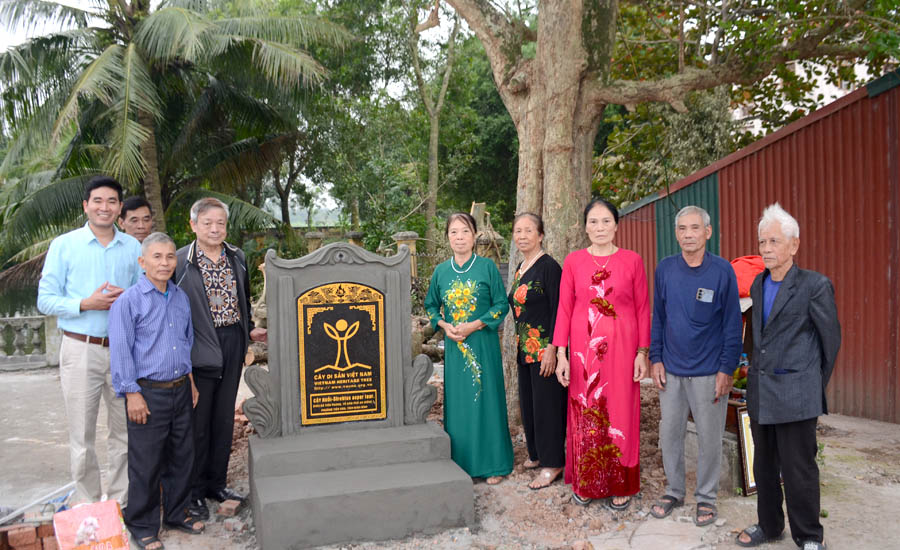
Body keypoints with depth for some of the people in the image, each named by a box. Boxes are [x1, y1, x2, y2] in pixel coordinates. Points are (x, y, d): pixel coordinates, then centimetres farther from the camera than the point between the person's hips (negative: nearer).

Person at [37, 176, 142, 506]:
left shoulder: (133, 247, 8)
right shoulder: (64, 245, 1)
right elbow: (45, 300, -2)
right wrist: (86, 304, -16)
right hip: (81, 350, -2)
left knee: (125, 430, 10)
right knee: (82, 435, 7)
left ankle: (122, 500, 24)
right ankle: (88, 504, 21)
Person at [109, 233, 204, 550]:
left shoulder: (181, 298, 9)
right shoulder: (128, 301, -10)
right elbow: (120, 351, -11)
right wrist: (132, 393, -14)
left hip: (180, 390, 6)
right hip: (148, 393, -6)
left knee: (182, 456, 15)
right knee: (146, 464, 4)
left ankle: (178, 513, 32)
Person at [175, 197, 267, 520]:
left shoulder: (236, 257, 8)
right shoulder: (180, 262, -9)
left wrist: (250, 330, 11)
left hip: (232, 346, 5)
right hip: (199, 350, -5)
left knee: (224, 418, 14)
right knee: (198, 423, 5)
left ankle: (217, 483, 29)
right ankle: (193, 491, 20)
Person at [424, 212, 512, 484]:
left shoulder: (487, 267, -3)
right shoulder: (441, 271, 7)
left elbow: (501, 305, -4)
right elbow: (431, 306, 16)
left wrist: (473, 326, -14)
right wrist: (444, 326, -3)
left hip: (483, 344, -3)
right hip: (454, 346, 3)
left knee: (485, 399, 1)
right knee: (458, 403, 7)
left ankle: (493, 464, 13)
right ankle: (462, 463, 19)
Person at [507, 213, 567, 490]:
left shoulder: (549, 266, -13)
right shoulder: (520, 268, 13)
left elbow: (557, 311, -17)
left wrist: (552, 348, -21)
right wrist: (519, 343, 17)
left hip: (544, 349, -9)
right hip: (525, 347, 9)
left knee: (547, 402, 0)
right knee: (528, 401, 16)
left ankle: (552, 463, 13)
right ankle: (537, 454, 31)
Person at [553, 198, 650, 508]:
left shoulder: (632, 261, 0)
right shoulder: (573, 261, 3)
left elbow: (643, 309, 2)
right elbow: (564, 309, 2)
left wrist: (642, 352, -3)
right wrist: (561, 354, -3)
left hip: (621, 349, -1)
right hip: (583, 349, 1)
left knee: (620, 413, 5)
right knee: (584, 415, 8)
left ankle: (621, 486, 22)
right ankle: (585, 483, 25)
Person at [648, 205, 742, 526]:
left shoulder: (722, 271, -7)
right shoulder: (665, 269, 1)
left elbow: (732, 324, -5)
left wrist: (727, 369, -8)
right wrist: (655, 359, 3)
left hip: (709, 372, -3)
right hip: (671, 369, 3)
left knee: (709, 438, 8)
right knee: (669, 433, 11)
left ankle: (706, 498, 26)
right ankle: (674, 491, 29)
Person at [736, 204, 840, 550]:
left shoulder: (815, 285, -9)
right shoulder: (758, 284, 10)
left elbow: (831, 340, -3)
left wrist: (815, 388, 4)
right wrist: (757, 373, 12)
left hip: (796, 396, -6)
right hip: (760, 393, 6)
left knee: (798, 470, 2)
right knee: (764, 466, 16)